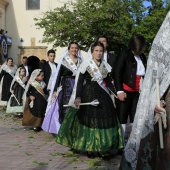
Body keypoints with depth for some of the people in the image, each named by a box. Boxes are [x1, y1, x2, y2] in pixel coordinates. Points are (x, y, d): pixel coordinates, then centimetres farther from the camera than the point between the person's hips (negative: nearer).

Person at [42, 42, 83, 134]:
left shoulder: (80, 61, 8)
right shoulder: (64, 61, -2)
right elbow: (58, 76, -2)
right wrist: (55, 90, -6)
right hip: (66, 87, -3)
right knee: (65, 109, -2)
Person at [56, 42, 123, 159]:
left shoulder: (105, 66, 8)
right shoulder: (86, 64, -5)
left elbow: (109, 81, 13)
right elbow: (79, 82, -8)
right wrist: (78, 97, -17)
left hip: (102, 95, 5)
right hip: (89, 94, -4)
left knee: (104, 120, 4)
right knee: (89, 120, 2)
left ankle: (101, 148, 14)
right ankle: (89, 148, 13)